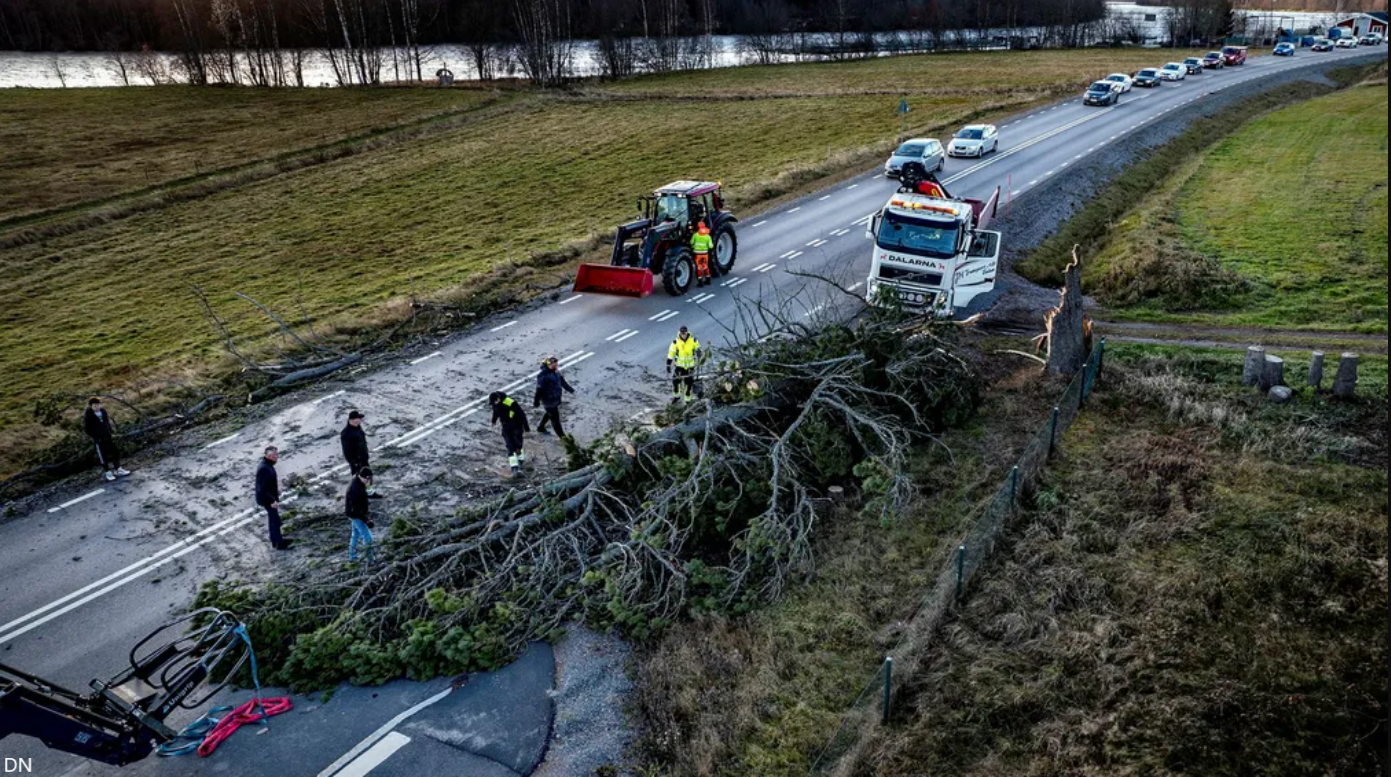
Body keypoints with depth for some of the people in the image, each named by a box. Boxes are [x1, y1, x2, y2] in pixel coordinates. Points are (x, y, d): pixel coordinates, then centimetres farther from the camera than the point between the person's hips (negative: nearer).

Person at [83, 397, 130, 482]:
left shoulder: (103, 411, 2)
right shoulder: (88, 416, -14)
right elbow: (87, 429, -11)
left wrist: (112, 432, 9)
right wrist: (95, 437, -14)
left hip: (108, 437, 6)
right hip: (99, 439, -6)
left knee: (115, 452, 11)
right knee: (103, 455, 3)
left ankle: (118, 469, 24)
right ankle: (107, 472, 15)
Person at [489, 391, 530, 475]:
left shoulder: (511, 403, -33)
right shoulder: (495, 403, -13)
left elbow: (522, 414, -22)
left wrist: (526, 427, -15)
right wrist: (494, 420, 31)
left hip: (516, 426, -5)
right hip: (506, 427, 5)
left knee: (517, 445, 4)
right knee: (510, 447, -2)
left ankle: (521, 460, 32)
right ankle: (514, 467, 1)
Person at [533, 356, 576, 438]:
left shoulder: (556, 371, -7)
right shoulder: (543, 376, -31)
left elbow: (562, 380, 10)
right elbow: (539, 390, -24)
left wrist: (570, 389, 19)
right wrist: (536, 402, -17)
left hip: (556, 398, 9)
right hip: (549, 400, -9)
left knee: (550, 414, 28)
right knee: (555, 418, 5)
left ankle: (540, 428, 51)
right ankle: (562, 437, 18)